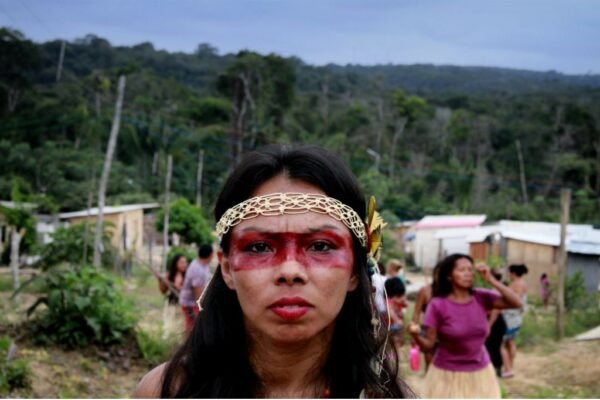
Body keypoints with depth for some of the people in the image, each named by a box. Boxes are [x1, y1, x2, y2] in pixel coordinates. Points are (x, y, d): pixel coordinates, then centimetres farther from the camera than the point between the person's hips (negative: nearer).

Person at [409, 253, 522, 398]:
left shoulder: (481, 298, -6)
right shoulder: (438, 305, -16)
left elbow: (516, 303, -14)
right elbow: (429, 343, -14)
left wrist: (491, 280, -19)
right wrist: (416, 335, -36)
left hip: (480, 373, 4)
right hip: (447, 374, -4)